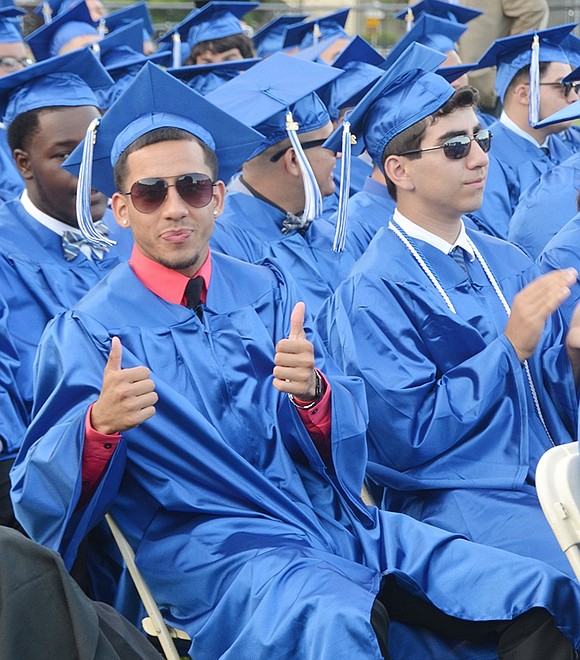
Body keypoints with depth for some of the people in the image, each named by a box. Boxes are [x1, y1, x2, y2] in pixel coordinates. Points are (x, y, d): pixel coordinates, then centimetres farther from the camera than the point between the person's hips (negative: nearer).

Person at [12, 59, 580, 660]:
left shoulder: (265, 292, 13)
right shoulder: (89, 332, 1)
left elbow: (350, 436, 5)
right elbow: (38, 496, -7)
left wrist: (313, 388, -18)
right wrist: (99, 426, -29)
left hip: (333, 518, 4)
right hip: (210, 549, -4)